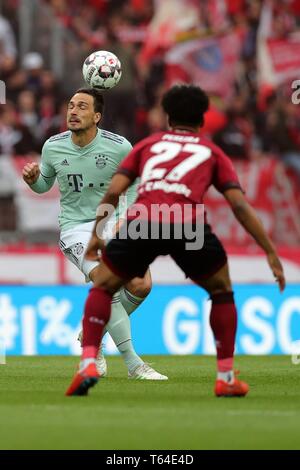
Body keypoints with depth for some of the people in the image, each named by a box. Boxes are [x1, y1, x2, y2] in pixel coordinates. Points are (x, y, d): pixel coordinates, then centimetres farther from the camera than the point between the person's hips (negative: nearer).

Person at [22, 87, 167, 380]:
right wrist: (32, 180, -8)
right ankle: (133, 364, -20)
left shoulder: (119, 147, -8)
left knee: (140, 285, -17)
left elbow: (132, 183, 8)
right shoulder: (53, 147, -3)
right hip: (75, 228, -1)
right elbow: (44, 185, 15)